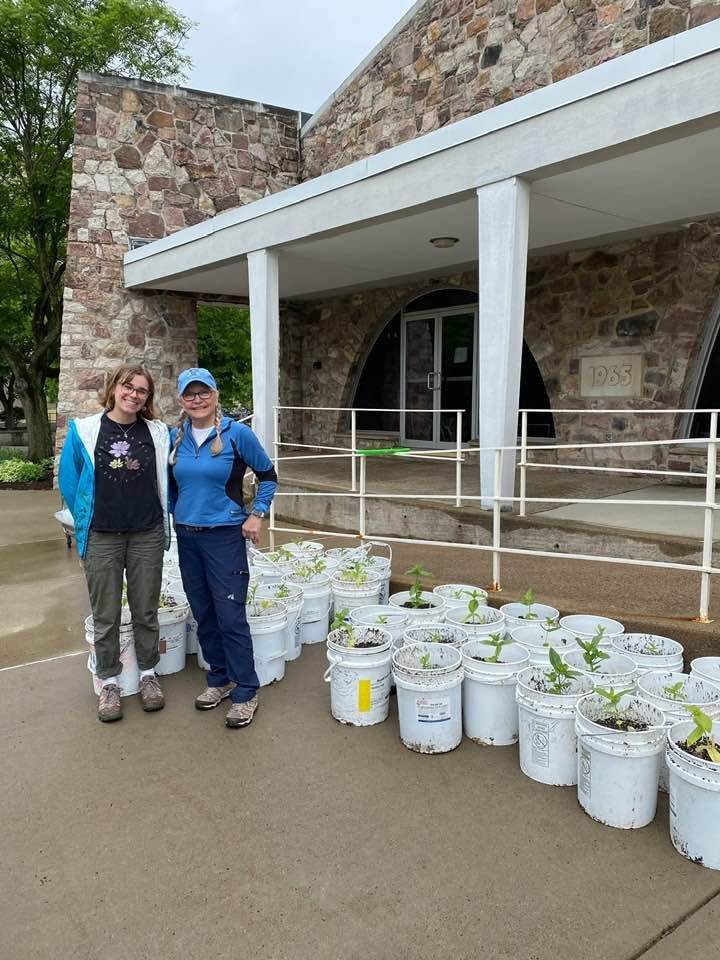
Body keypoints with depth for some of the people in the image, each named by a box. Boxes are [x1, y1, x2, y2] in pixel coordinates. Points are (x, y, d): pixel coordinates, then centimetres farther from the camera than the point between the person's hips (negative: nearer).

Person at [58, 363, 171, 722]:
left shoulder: (158, 433, 1)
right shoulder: (84, 431, -3)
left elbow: (165, 483, 10)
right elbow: (69, 482, 4)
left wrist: (163, 525, 7)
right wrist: (88, 522, 8)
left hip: (147, 535, 1)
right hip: (101, 538, -1)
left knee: (146, 611, 11)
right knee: (106, 615, 8)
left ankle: (148, 673, 28)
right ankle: (109, 682, 24)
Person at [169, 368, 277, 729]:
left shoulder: (237, 434, -8)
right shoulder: (175, 437, 4)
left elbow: (268, 475, 1)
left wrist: (257, 515, -6)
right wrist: (172, 516, 12)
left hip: (225, 536, -5)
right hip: (186, 536, 5)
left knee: (231, 617, -5)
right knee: (203, 614, 13)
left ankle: (245, 693, 8)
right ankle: (219, 679, 30)